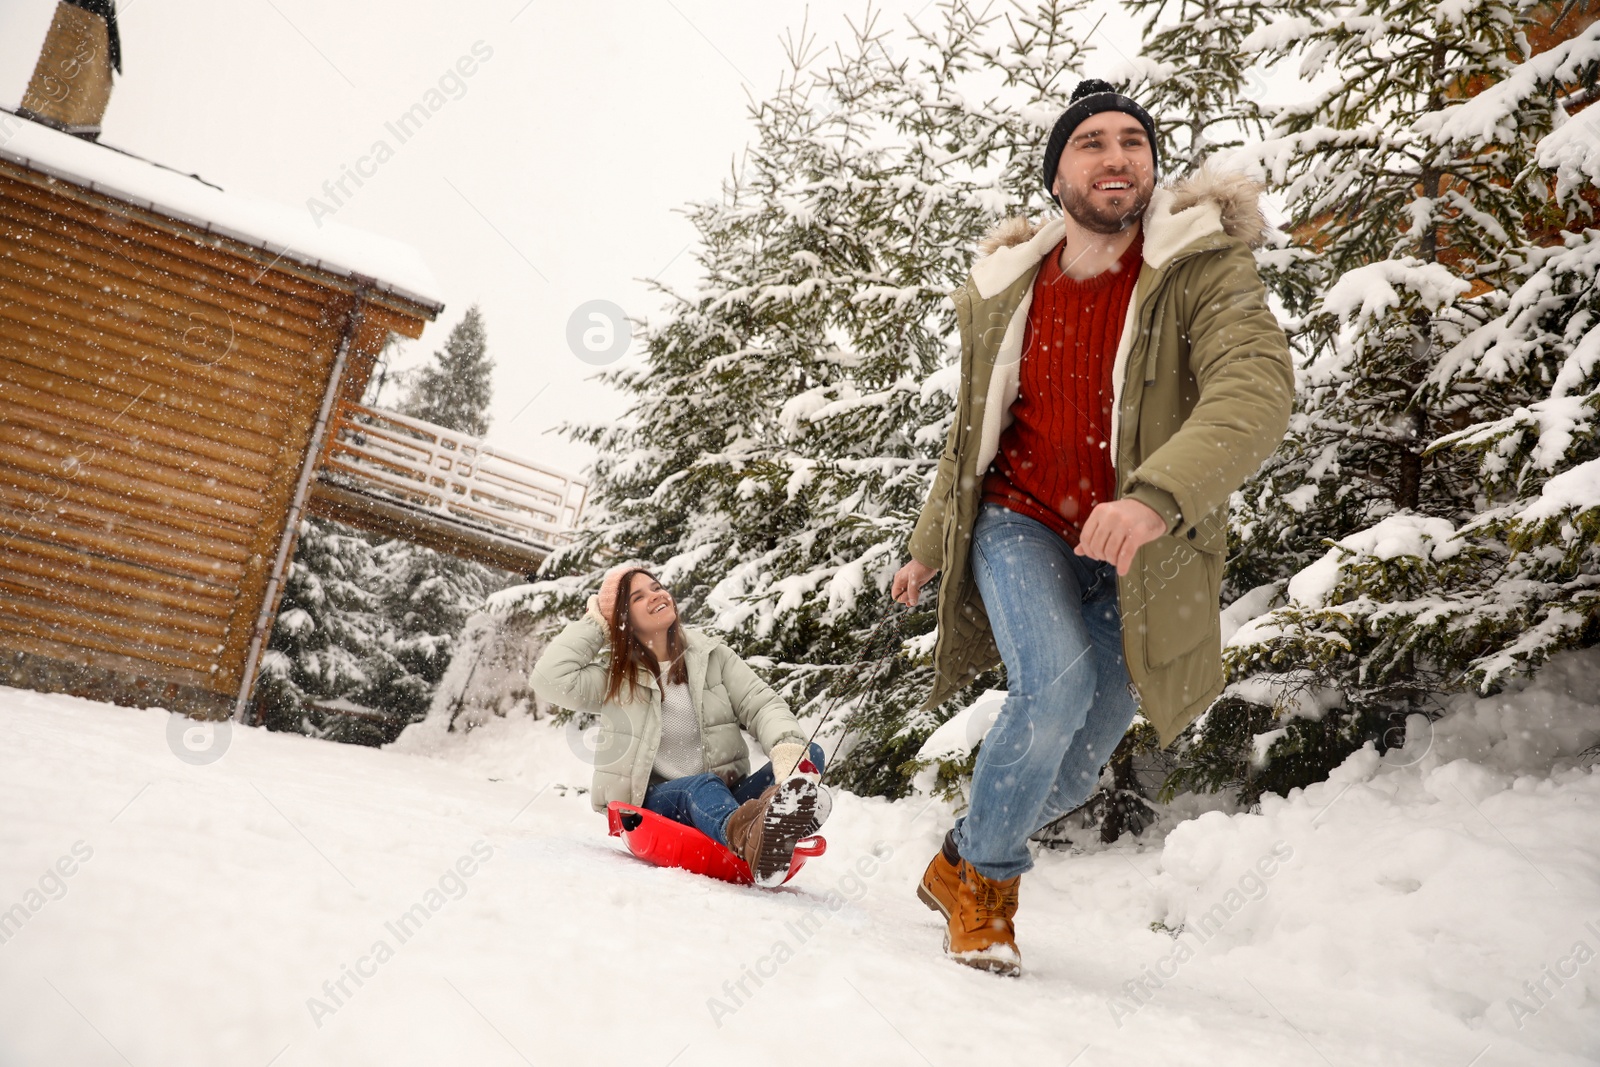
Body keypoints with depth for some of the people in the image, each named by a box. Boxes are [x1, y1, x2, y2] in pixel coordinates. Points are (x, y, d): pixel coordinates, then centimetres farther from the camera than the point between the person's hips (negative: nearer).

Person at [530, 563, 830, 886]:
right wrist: (595, 623, 5)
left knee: (811, 755, -21)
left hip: (726, 799, 3)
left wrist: (789, 749, -24)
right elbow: (551, 679, -8)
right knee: (703, 786, -37)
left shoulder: (712, 655, 12)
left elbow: (761, 704, -1)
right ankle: (752, 838, -71)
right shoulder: (615, 679, 9)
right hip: (654, 803, -3)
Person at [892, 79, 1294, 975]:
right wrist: (928, 549, 20)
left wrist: (1157, 494, -45)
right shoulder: (1005, 290, 2)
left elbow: (1257, 389, -27)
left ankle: (970, 866, 36)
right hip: (1019, 524, 1)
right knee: (1056, 684, -26)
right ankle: (981, 875, 0)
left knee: (1075, 770, 6)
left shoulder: (1205, 269, -8)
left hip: (1135, 555, 0)